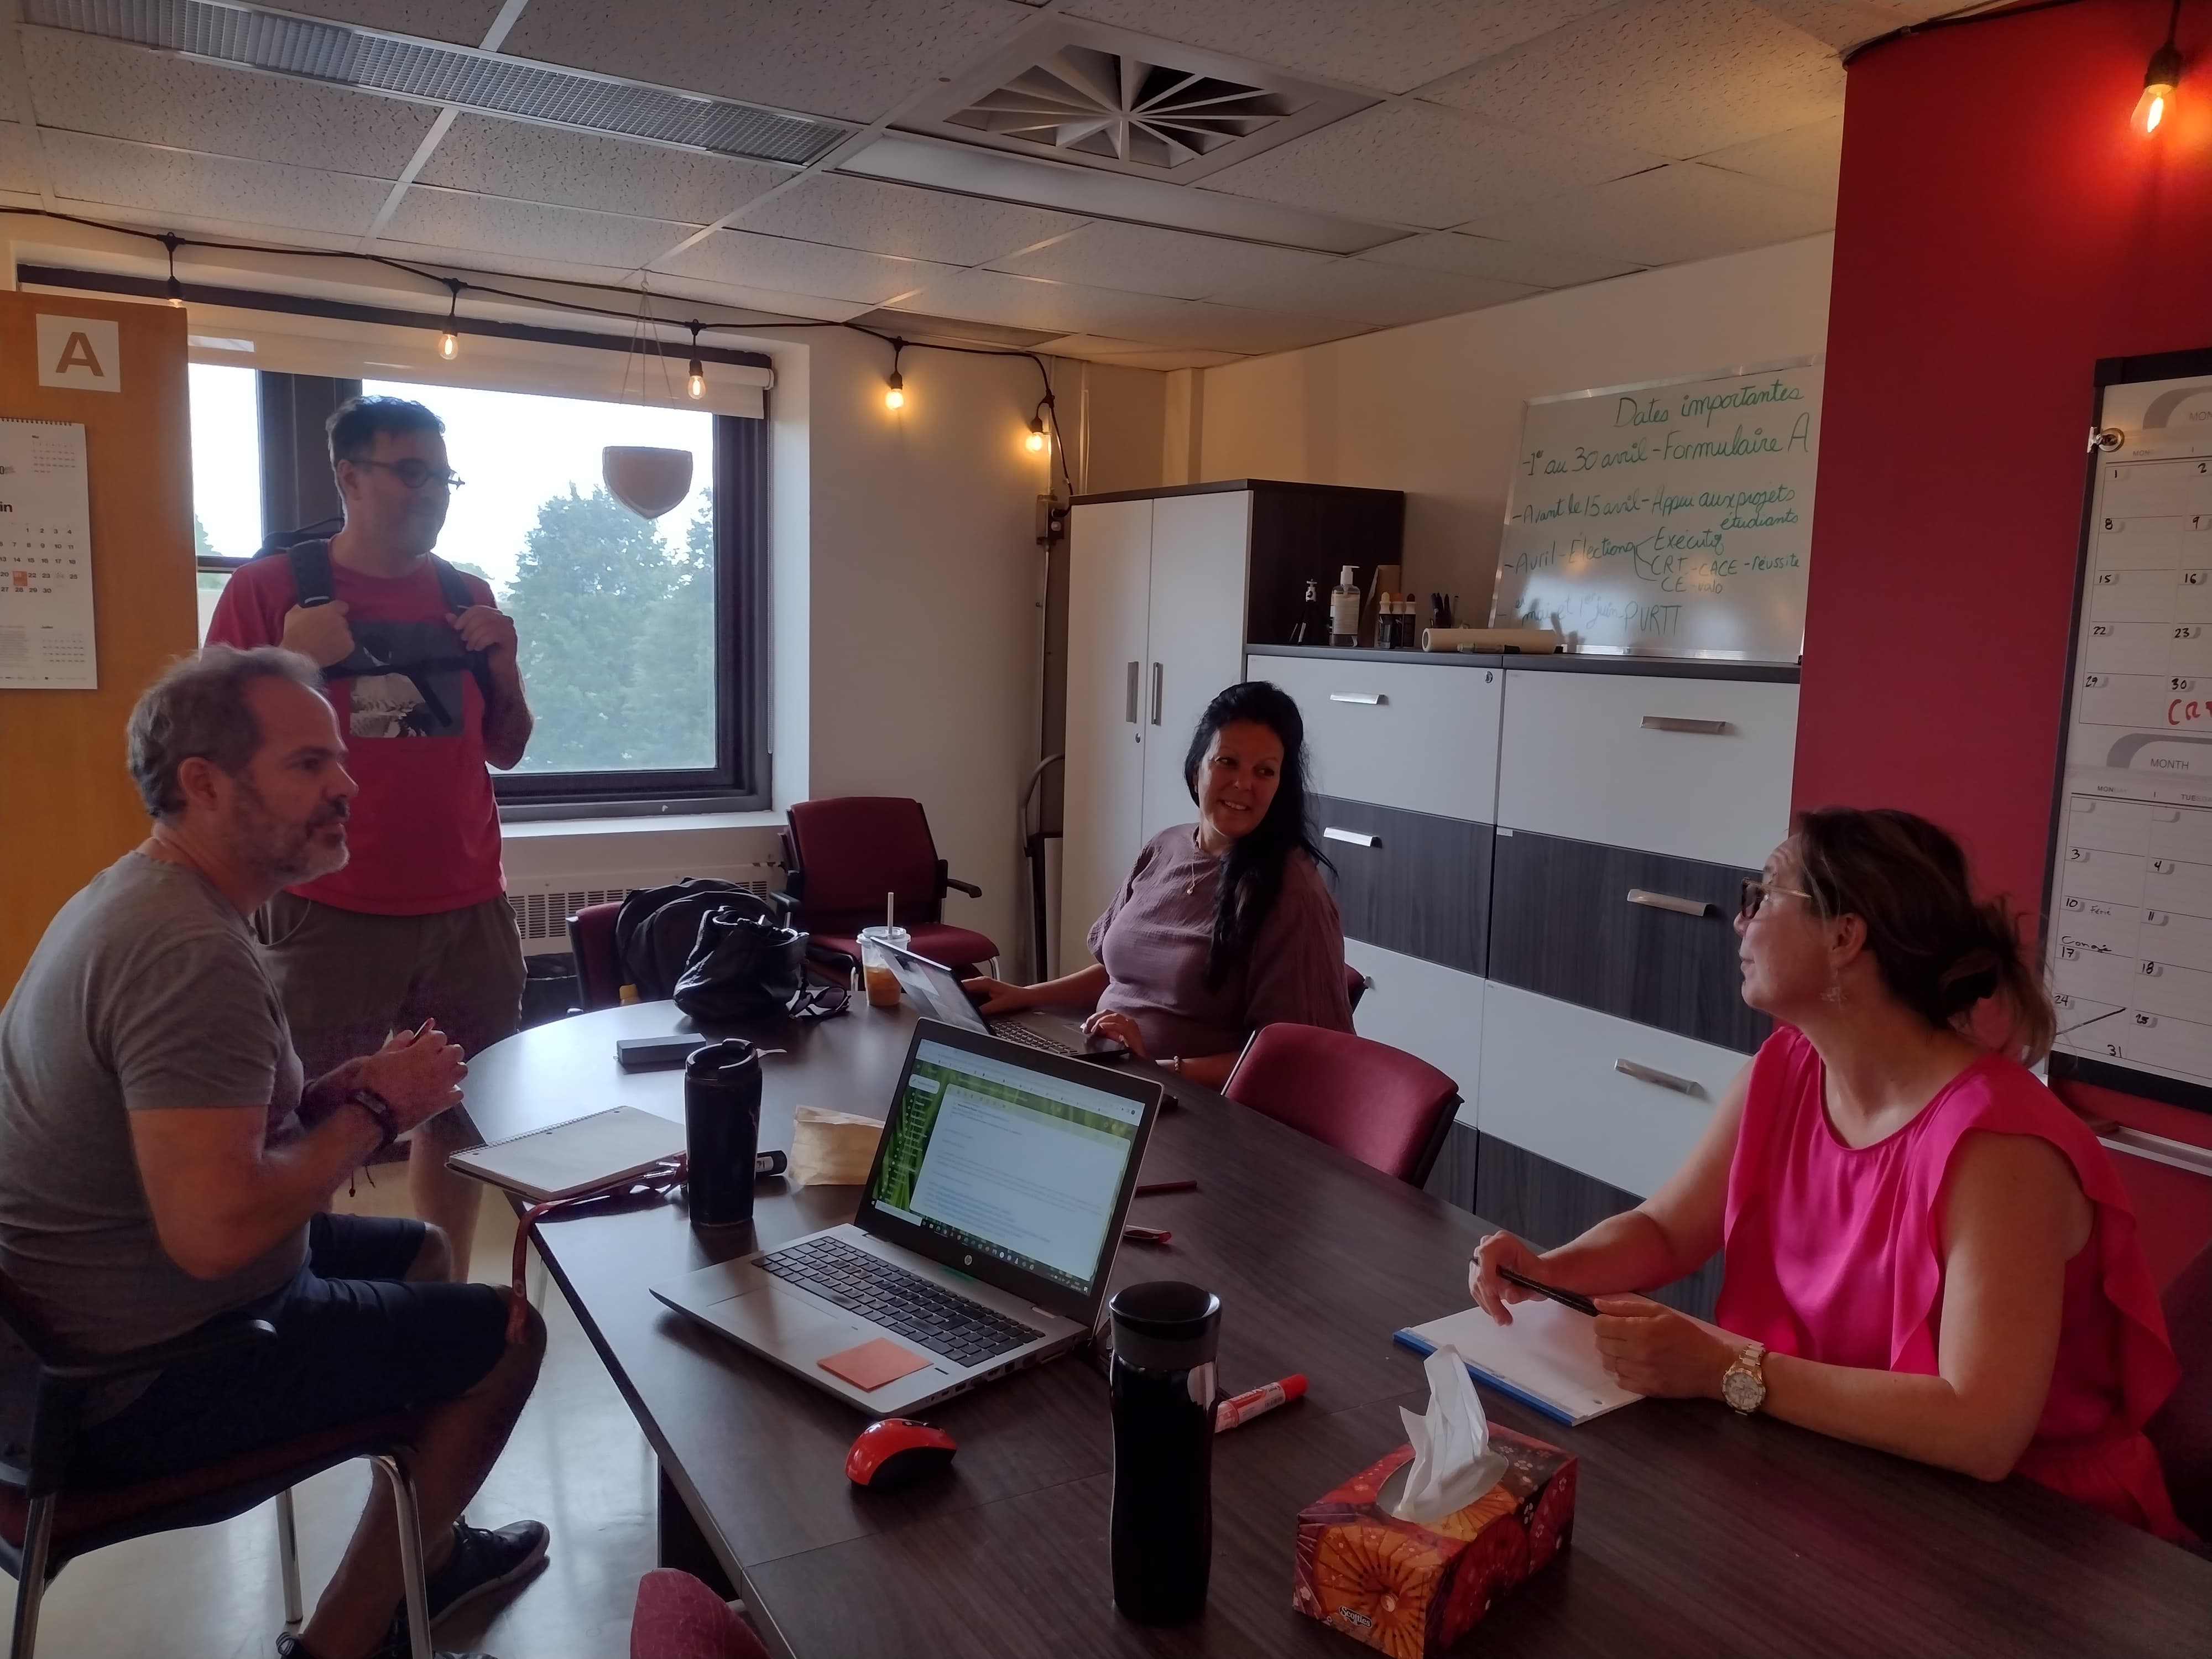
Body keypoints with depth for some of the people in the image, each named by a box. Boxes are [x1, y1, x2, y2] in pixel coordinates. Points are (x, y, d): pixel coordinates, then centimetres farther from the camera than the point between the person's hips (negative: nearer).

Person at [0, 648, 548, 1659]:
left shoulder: (136, 895, 4)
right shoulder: (192, 952, -29)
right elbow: (215, 1231, -36)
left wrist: (346, 1091, -5)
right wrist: (375, 1110, -20)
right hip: (140, 1384, -10)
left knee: (421, 1254, 23)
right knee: (506, 1331, 2)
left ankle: (422, 1553, 38)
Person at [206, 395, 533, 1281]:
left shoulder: (466, 594, 10)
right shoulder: (269, 587, -2)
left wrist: (503, 662, -3)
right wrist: (293, 663, -16)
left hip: (469, 907, 4)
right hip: (331, 913, -4)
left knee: (462, 1115, 10)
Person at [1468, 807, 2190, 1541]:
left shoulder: (1993, 1142, -27)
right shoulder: (1784, 1072, -3)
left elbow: (1980, 1432, -32)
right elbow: (1662, 1231, 5)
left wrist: (1727, 1370, -32)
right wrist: (1548, 1272, -14)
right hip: (1830, 1471, 6)